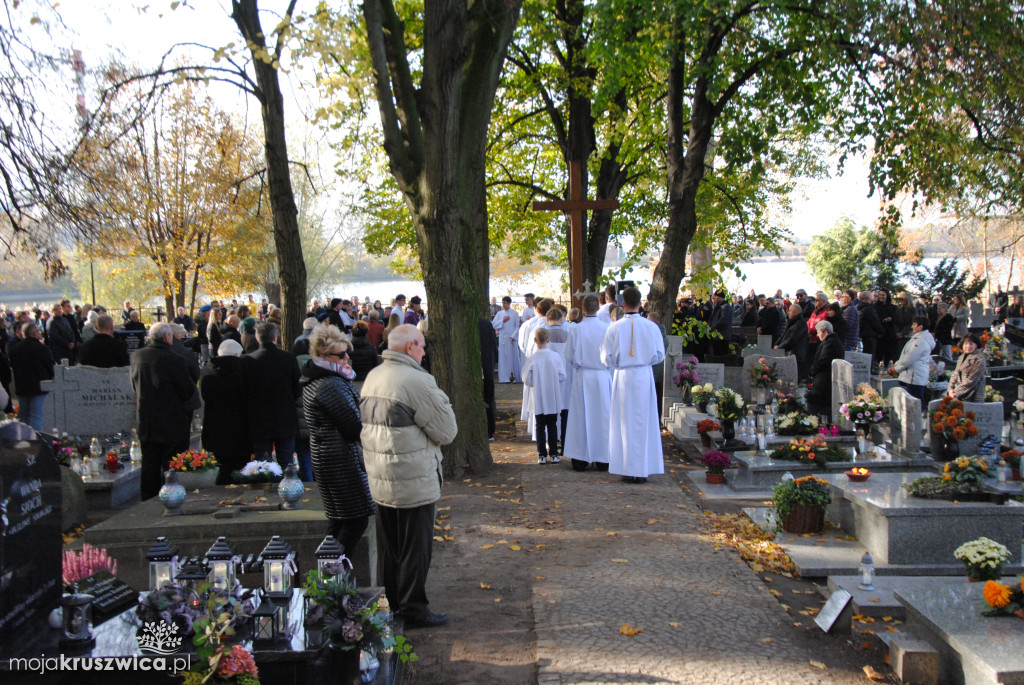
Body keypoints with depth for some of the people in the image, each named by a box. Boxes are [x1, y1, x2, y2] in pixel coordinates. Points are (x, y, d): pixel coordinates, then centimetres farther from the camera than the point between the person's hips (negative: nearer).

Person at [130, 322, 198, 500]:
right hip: (172, 424, -6)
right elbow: (188, 391, -13)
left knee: (149, 466, 16)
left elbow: (134, 385, 13)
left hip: (146, 422, 6)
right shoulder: (174, 360, -20)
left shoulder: (136, 356, 0)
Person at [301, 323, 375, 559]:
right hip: (342, 458, -11)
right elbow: (356, 425, -19)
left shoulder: (314, 381, 12)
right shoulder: (332, 386, -21)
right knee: (357, 520, -4)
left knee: (337, 520, 17)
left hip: (324, 457, 11)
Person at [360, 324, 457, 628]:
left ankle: (393, 604, 30)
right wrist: (439, 398, -1)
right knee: (415, 549, 5)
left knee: (389, 548, 18)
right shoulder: (417, 381, -19)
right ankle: (413, 611, 14)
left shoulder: (372, 377, 6)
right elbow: (446, 432, -15)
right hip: (415, 483, -8)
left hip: (379, 481, 8)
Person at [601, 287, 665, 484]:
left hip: (622, 377, 0)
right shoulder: (650, 327, -6)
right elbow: (659, 355, 0)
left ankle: (627, 470, 10)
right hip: (644, 377, 1)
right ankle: (643, 470, 11)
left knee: (624, 423, 7)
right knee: (644, 423, 8)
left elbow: (607, 358, -5)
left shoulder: (614, 328, -8)